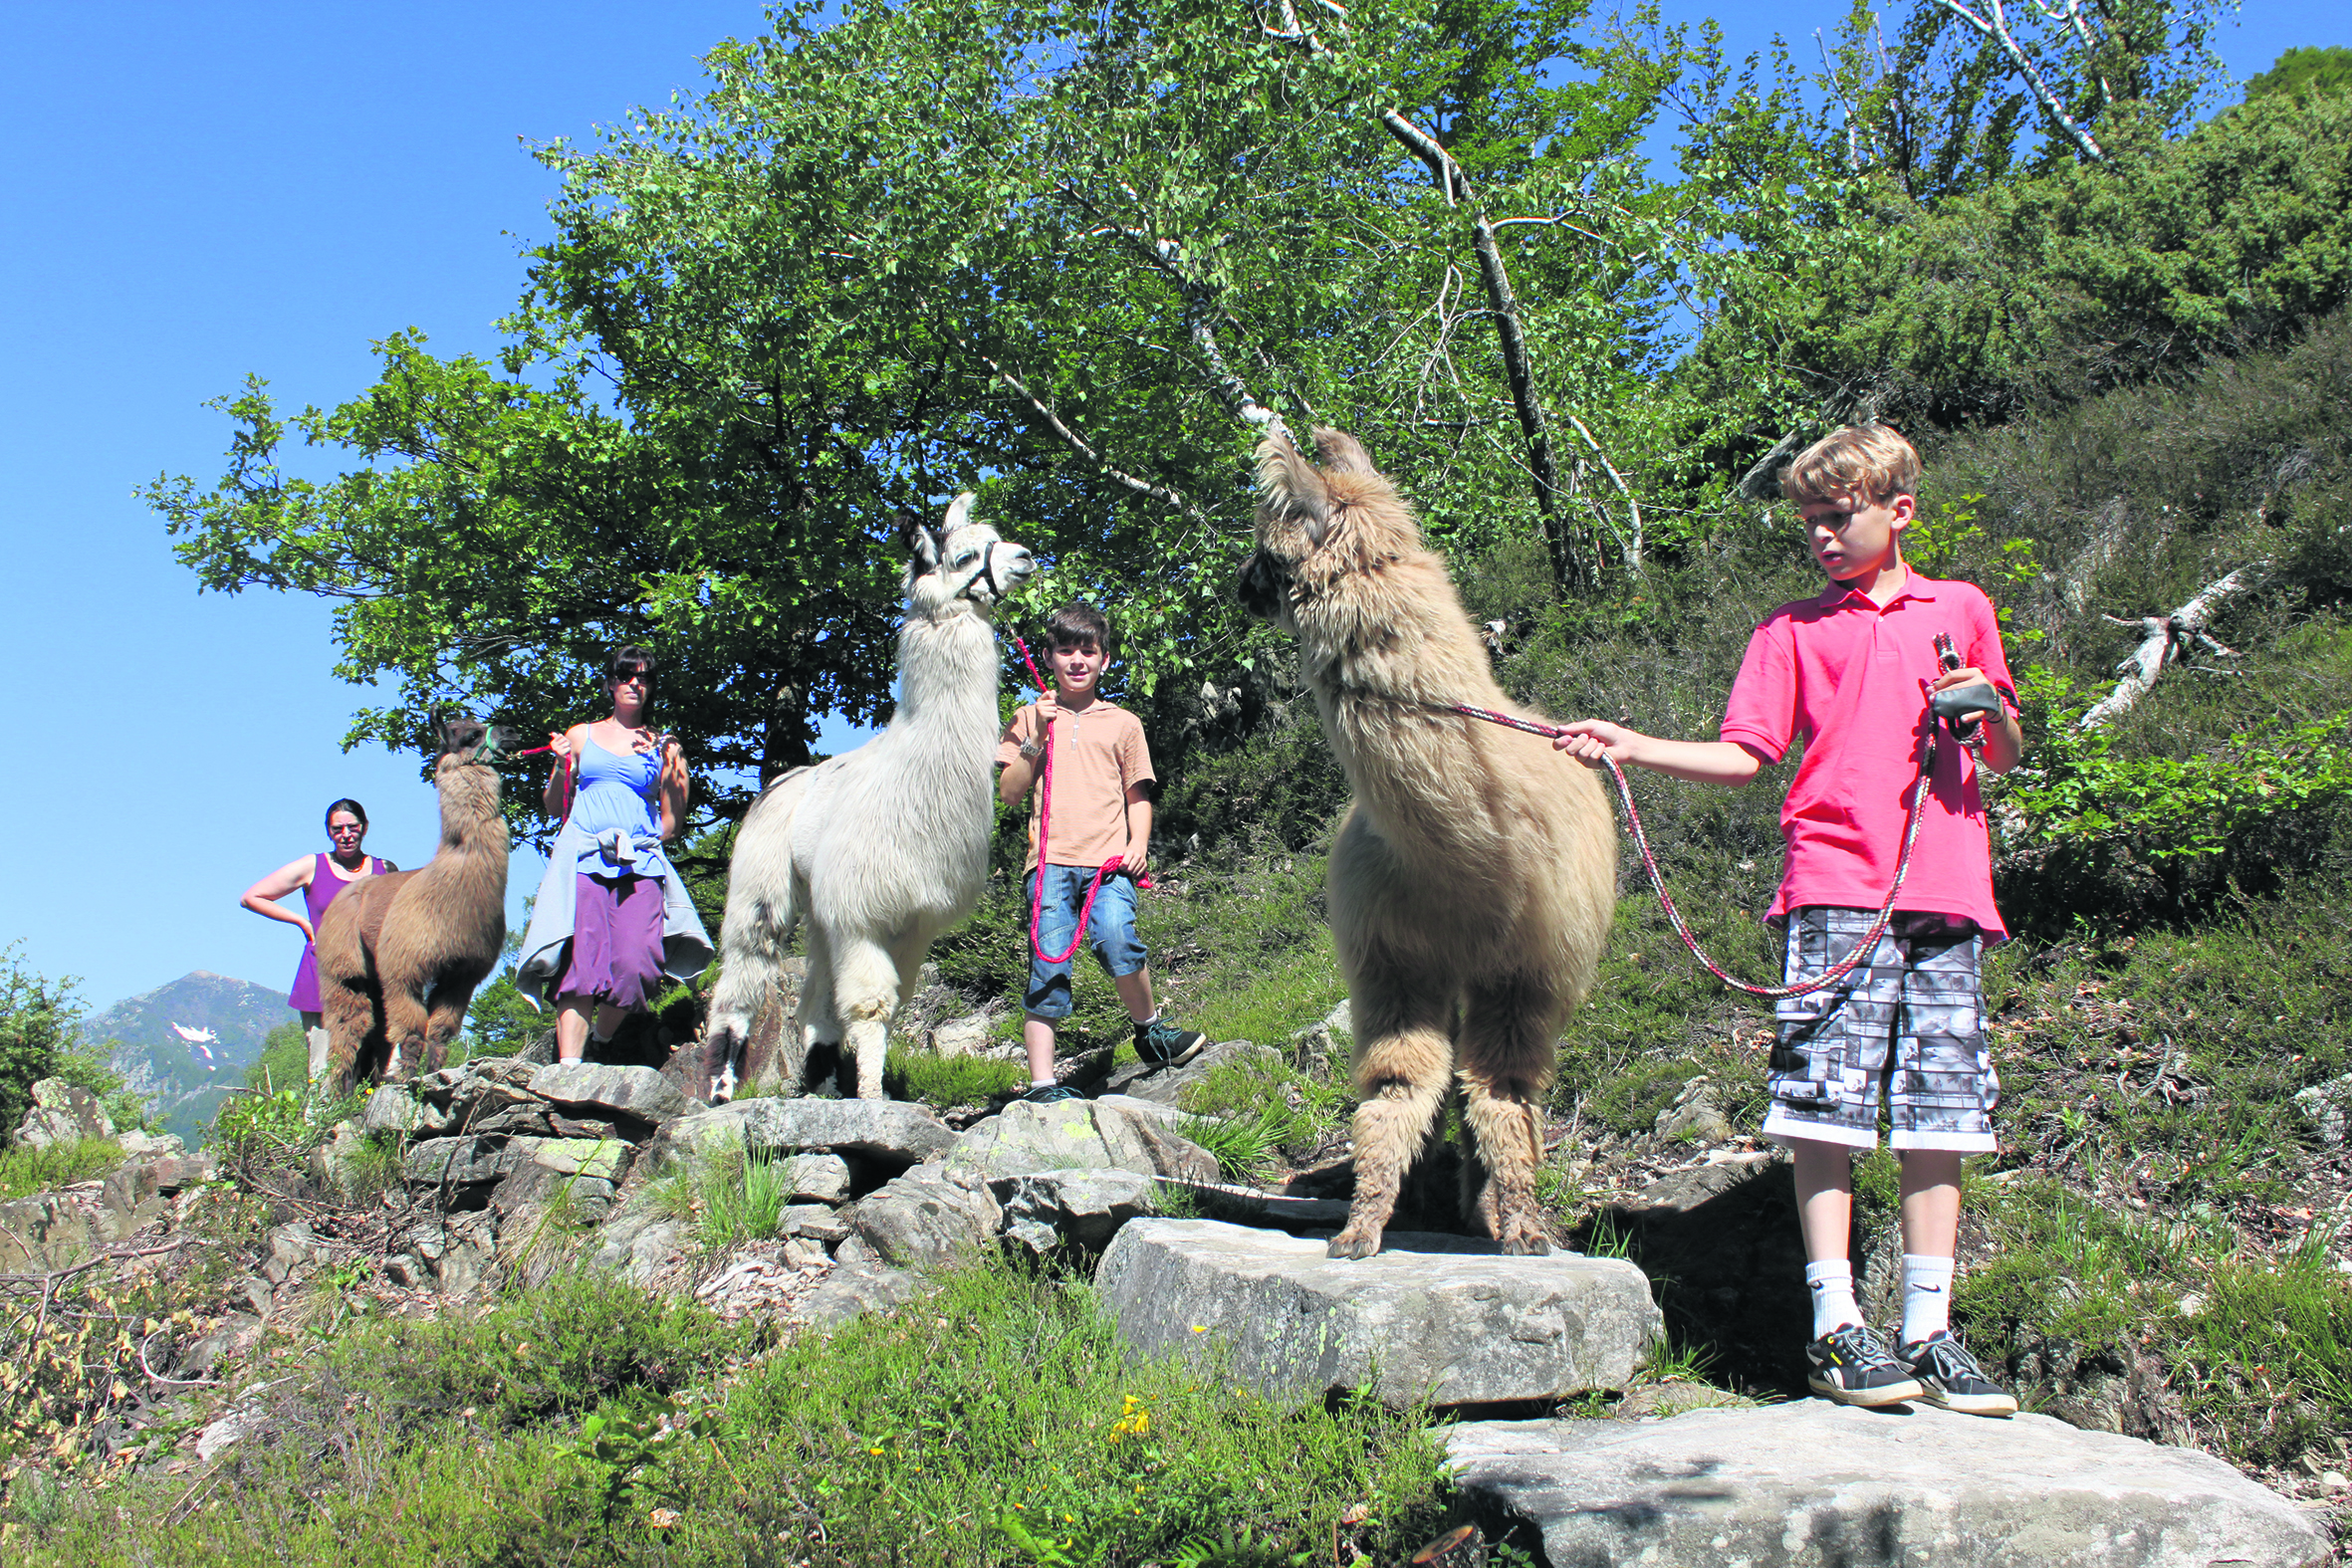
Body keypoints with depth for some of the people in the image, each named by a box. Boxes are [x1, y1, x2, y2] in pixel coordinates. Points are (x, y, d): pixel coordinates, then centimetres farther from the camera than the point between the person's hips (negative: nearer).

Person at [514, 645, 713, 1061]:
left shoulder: (662, 746, 16)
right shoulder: (580, 736, 18)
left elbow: (672, 823, 15)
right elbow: (553, 808, 20)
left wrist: (672, 769, 4)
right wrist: (562, 767, 5)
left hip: (641, 864, 0)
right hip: (584, 859, 0)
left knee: (635, 962, -18)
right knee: (582, 960, -17)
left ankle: (600, 1040, 6)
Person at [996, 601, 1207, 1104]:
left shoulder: (1123, 723, 17)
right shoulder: (1030, 718, 16)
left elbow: (1137, 794, 18)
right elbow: (1009, 793, 10)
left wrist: (1138, 842, 1)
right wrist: (1037, 739, -2)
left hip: (1108, 858, 0)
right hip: (1050, 859, 0)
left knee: (1117, 939, -25)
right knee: (1047, 965, -9)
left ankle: (1149, 1028, 1)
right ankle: (1042, 1085, -7)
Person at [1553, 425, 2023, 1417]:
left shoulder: (1961, 610, 17)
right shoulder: (1794, 629, 14)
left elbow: (2005, 757, 20)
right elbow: (1744, 756, 8)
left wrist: (1989, 708, -2)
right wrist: (1633, 749, -4)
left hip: (1945, 889, 2)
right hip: (1837, 886, -2)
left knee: (1941, 1110, 2)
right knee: (1826, 1099, -8)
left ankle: (1929, 1333, 9)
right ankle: (1835, 1329, -2)